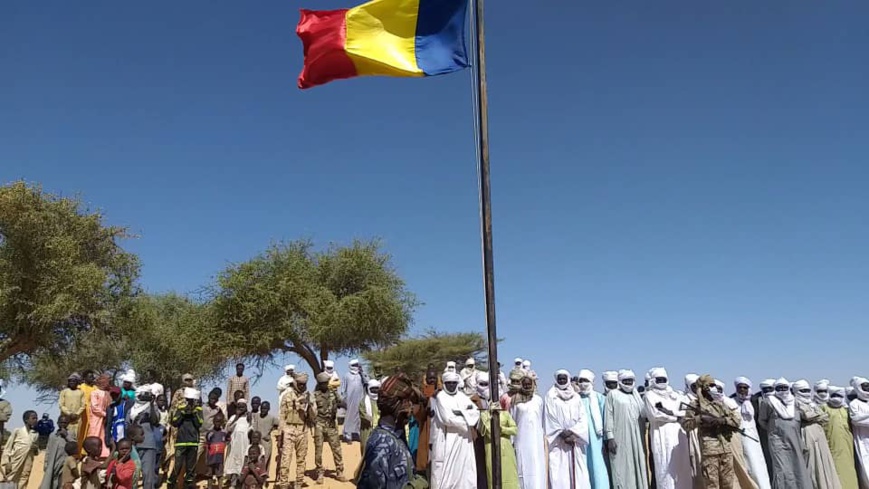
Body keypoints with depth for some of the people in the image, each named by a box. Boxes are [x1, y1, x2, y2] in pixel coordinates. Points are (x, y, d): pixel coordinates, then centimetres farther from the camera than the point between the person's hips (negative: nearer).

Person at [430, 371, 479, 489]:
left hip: (463, 440, 5)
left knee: (465, 470, 4)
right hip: (447, 440, -5)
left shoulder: (462, 396, 13)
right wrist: (467, 419, -5)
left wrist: (461, 413, -13)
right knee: (446, 471, -5)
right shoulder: (440, 396, -3)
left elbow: (476, 412, 3)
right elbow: (447, 418, -13)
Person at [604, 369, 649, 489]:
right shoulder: (613, 394, 2)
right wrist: (610, 437, -11)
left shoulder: (636, 395, 18)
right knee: (622, 469, -5)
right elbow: (608, 416, -3)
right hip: (620, 438, -5)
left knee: (637, 468, 5)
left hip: (636, 438, 5)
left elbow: (643, 414, 14)